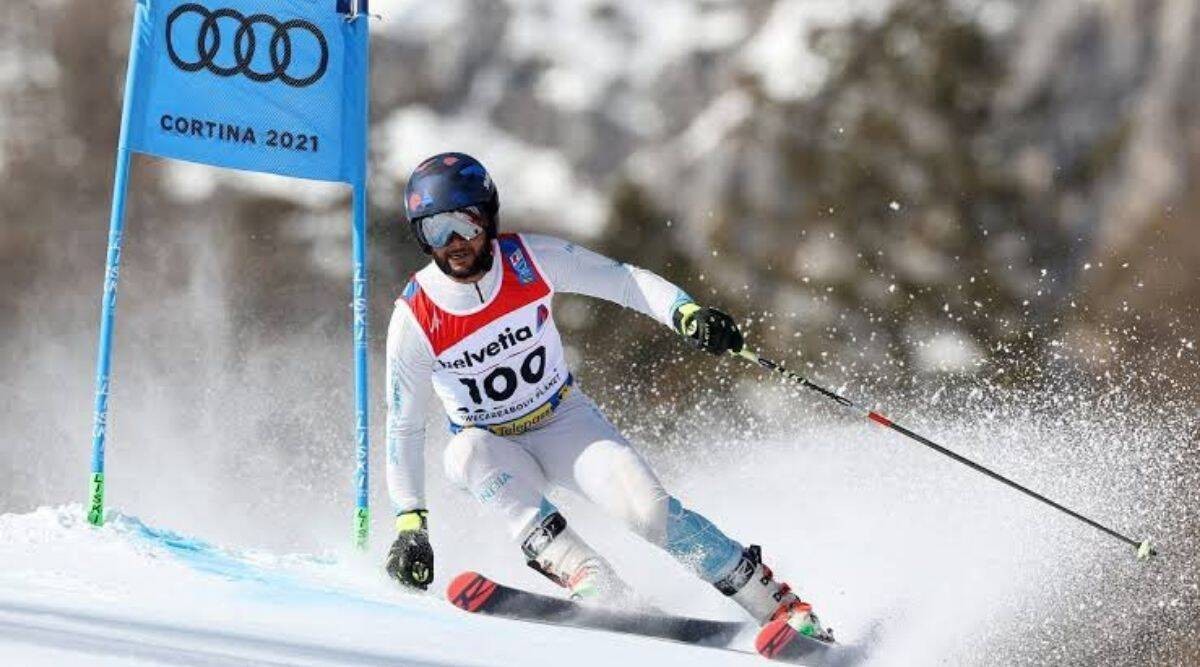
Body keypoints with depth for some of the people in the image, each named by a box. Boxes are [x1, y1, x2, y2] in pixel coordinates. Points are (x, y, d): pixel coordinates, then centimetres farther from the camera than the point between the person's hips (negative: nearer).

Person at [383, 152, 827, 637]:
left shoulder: (530, 259, -16)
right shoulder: (415, 319, -18)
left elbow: (625, 281, -10)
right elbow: (403, 428, -9)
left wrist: (687, 314, -29)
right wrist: (409, 523, -15)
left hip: (566, 422, 0)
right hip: (496, 453, 0)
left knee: (648, 511, -23)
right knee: (468, 450, -36)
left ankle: (779, 603, -11)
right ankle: (585, 577, -40)